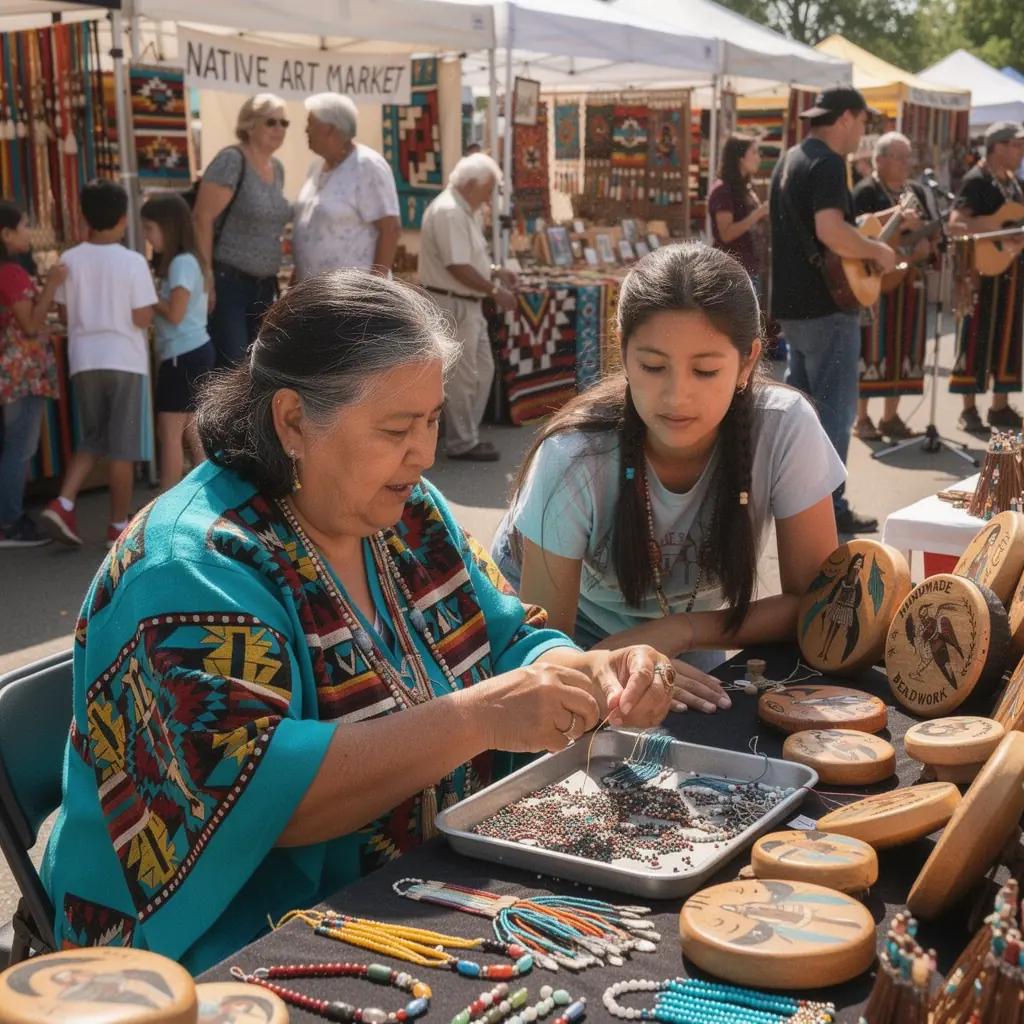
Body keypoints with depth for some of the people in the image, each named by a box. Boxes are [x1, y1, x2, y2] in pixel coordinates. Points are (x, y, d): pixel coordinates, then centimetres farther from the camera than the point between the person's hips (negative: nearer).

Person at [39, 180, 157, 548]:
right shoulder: (133, 262, -10)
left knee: (91, 439, 18)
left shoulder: (70, 260, 1)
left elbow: (65, 313, 6)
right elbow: (142, 318, -11)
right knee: (122, 447, 3)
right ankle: (119, 526, 9)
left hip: (84, 361, 4)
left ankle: (63, 504, 0)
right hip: (125, 361, -4)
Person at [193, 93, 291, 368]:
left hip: (263, 285, 8)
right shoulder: (231, 161, -12)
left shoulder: (277, 168, 12)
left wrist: (271, 281, 18)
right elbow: (202, 219, -16)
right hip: (227, 282, -8)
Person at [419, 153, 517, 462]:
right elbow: (458, 267, -25)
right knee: (461, 376, -2)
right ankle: (461, 443, 8)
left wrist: (494, 271, 12)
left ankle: (466, 434, 24)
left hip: (467, 304, 11)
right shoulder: (448, 212, -20)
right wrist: (495, 291, -17)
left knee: (482, 369, 16)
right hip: (452, 305, -11)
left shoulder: (460, 210, 14)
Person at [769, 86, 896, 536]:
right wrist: (878, 251, -16)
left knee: (801, 403, 18)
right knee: (834, 410, -3)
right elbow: (830, 230, -32)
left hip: (793, 304, 10)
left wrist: (874, 226, 20)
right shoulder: (828, 163, -16)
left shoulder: (790, 160, 15)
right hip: (827, 306, -10)